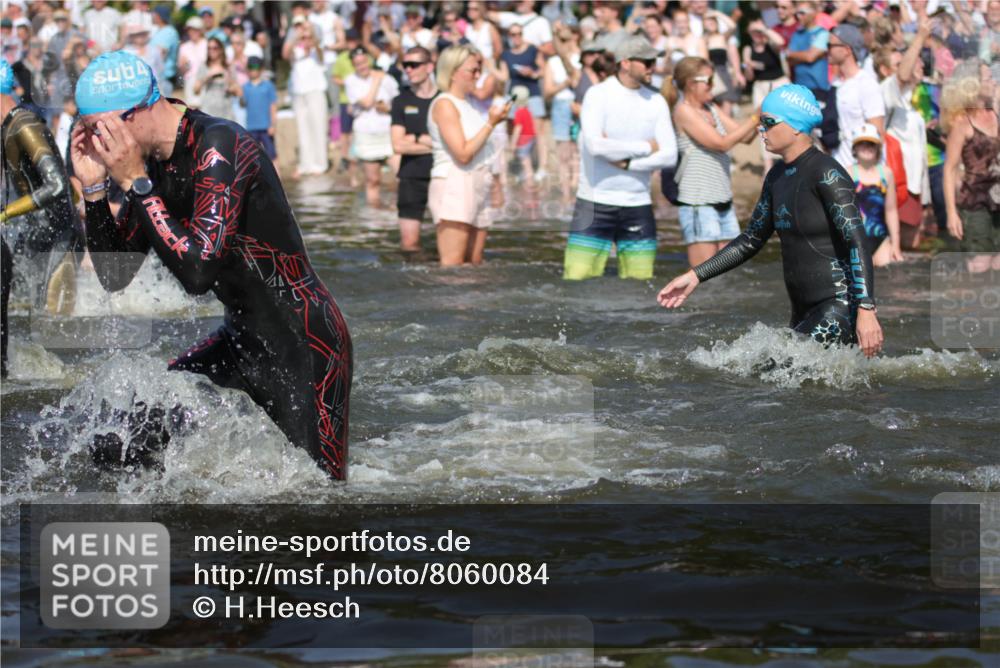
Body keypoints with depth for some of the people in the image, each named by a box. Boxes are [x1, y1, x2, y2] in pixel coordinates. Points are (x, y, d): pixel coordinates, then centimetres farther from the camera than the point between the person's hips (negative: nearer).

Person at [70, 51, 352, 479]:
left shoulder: (218, 147, -22)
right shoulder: (152, 163, 3)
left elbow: (198, 272, -32)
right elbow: (114, 278, 7)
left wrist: (135, 183, -27)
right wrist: (94, 188, -6)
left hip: (304, 344, -8)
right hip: (241, 340, 8)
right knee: (116, 442, 5)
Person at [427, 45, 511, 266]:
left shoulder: (468, 104, 18)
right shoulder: (445, 104, -9)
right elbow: (463, 154, -16)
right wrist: (491, 123, -12)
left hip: (476, 188, 9)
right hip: (453, 187, -9)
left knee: (474, 263, 5)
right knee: (452, 265, -15)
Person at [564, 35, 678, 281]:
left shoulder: (656, 102, 8)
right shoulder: (598, 95, -5)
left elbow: (669, 156, -1)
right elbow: (595, 145, -20)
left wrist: (626, 163, -14)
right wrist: (645, 148, -9)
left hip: (638, 205, 4)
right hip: (596, 203, -4)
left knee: (641, 284, 3)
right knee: (578, 280, -9)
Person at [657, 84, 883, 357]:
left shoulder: (826, 174, -13)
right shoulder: (778, 176, 13)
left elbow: (857, 244, -20)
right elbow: (751, 240, 22)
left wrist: (866, 310, -29)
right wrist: (696, 276, 16)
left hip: (841, 307, -9)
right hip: (805, 313, 9)